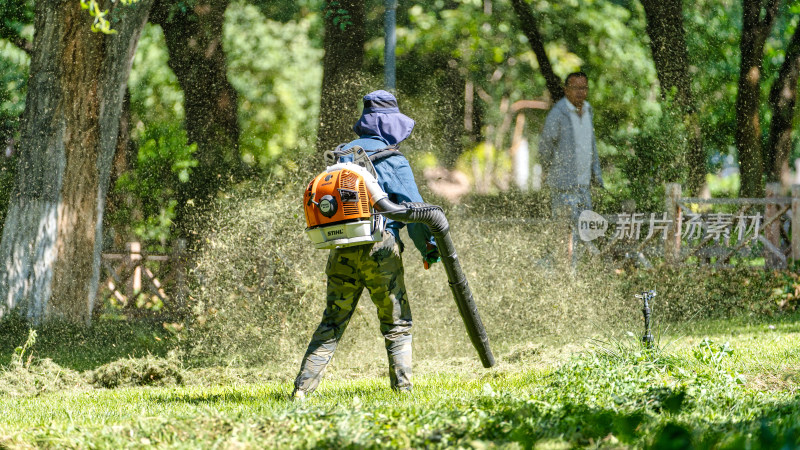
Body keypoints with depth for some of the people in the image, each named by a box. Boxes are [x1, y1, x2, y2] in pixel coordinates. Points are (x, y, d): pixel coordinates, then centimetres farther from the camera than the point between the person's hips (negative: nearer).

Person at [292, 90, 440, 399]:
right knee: (397, 325, 6)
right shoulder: (393, 161, -2)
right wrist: (429, 247, -1)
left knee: (331, 323, 11)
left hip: (342, 249, 4)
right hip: (380, 247, -4)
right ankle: (402, 389, 0)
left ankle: (302, 389, 4)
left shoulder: (341, 154, 14)